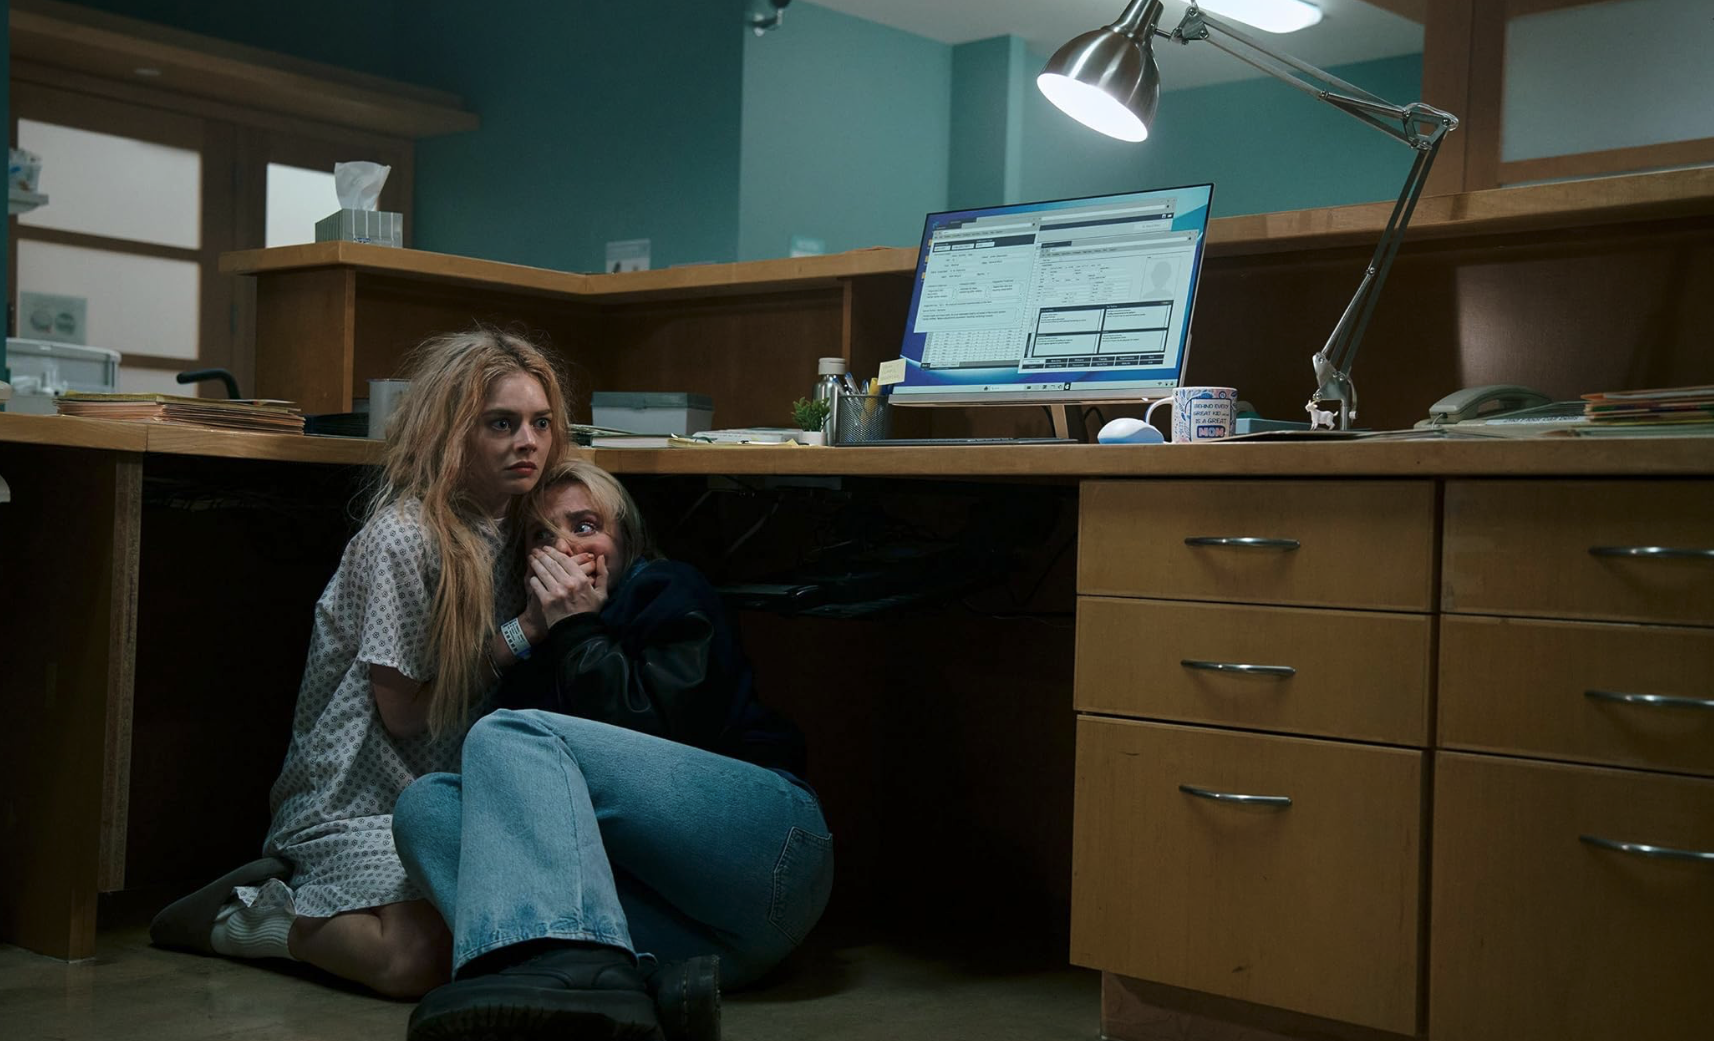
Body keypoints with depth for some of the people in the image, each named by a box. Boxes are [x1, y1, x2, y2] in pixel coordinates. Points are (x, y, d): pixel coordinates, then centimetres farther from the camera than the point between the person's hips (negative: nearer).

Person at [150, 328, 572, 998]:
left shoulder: (510, 533, 6)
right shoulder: (402, 539, -17)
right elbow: (402, 711, -13)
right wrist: (520, 638, -14)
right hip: (358, 793, -8)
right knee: (423, 958, -28)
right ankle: (239, 913, 0)